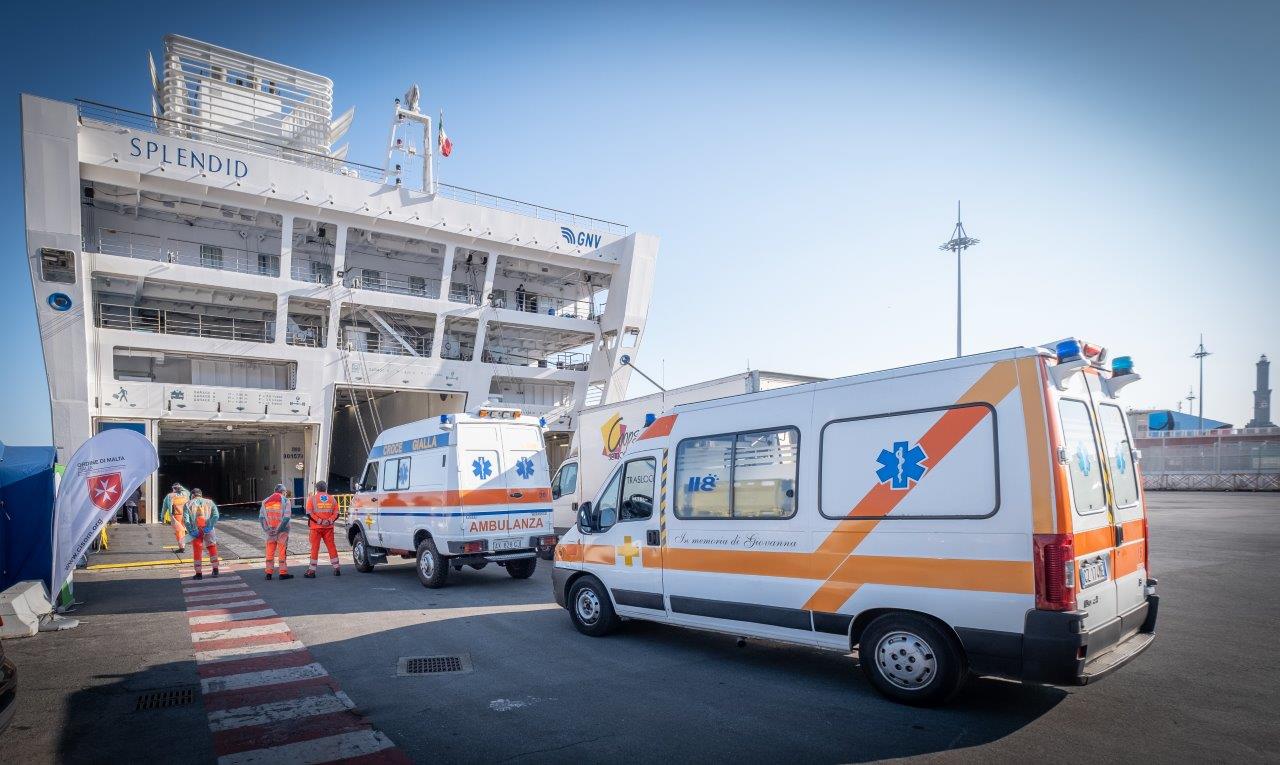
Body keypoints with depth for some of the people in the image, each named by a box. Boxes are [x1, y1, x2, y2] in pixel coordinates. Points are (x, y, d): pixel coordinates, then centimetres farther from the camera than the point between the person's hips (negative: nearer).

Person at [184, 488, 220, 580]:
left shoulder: (188, 504, 7)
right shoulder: (209, 502, 11)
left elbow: (186, 519, -9)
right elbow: (216, 515, -6)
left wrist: (191, 531, -12)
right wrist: (209, 527, -10)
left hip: (195, 531, -1)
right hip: (208, 530, 1)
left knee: (197, 551, 10)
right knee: (212, 547, 18)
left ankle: (199, 573, 12)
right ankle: (215, 570, 19)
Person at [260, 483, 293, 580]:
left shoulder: (266, 501, 9)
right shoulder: (285, 500, -4)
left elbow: (261, 517, 3)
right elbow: (286, 517, -14)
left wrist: (267, 529, 0)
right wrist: (279, 529, -9)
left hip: (270, 531, 4)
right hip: (282, 531, -4)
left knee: (270, 551, 11)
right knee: (282, 551, 2)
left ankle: (269, 573, 15)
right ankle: (283, 573, 4)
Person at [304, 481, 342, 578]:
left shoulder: (312, 498, -1)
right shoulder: (332, 498, 8)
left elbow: (309, 513, -11)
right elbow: (336, 513, 3)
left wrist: (319, 521, -14)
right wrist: (329, 521, -7)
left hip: (316, 527, -2)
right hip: (328, 527, 3)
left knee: (315, 548, 2)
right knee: (331, 547, 8)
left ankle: (312, 571, 5)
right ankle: (337, 568, 9)